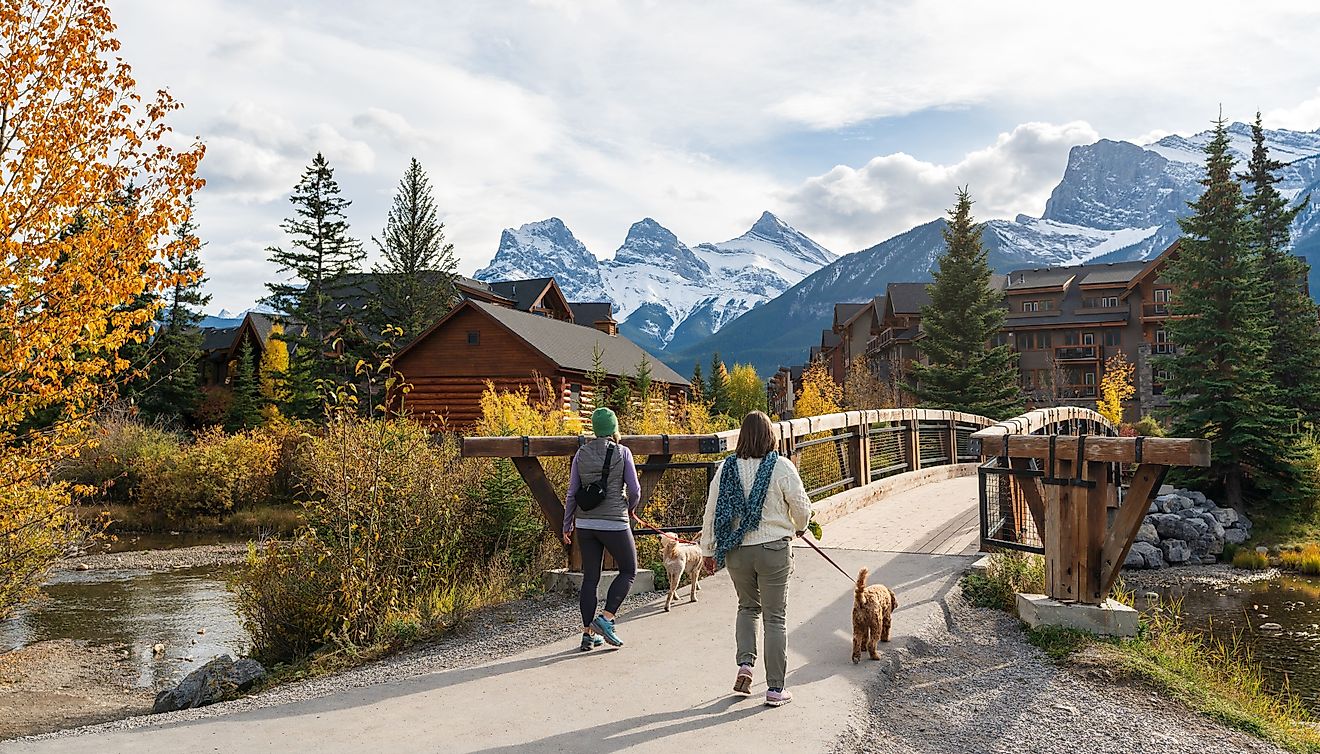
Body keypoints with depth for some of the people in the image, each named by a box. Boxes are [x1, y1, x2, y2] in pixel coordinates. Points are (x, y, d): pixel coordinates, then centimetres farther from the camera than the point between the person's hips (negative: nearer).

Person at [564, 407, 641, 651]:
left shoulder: (582, 453, 4)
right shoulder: (622, 453, -6)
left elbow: (572, 492, 5)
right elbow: (634, 490, -5)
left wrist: (567, 525, 12)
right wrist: (629, 509, 16)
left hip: (585, 523, 4)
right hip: (614, 522, -4)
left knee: (590, 577, 11)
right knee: (629, 570, 12)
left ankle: (588, 632, 12)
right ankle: (606, 618, -3)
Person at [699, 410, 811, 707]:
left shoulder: (727, 467, -3)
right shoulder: (781, 466, -11)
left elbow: (712, 511, 1)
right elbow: (802, 507, -5)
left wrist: (709, 550, 13)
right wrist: (799, 527, 19)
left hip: (736, 551, 3)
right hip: (774, 549, -2)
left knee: (747, 607, 25)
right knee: (775, 617, 7)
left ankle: (745, 663, 8)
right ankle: (775, 688, 12)